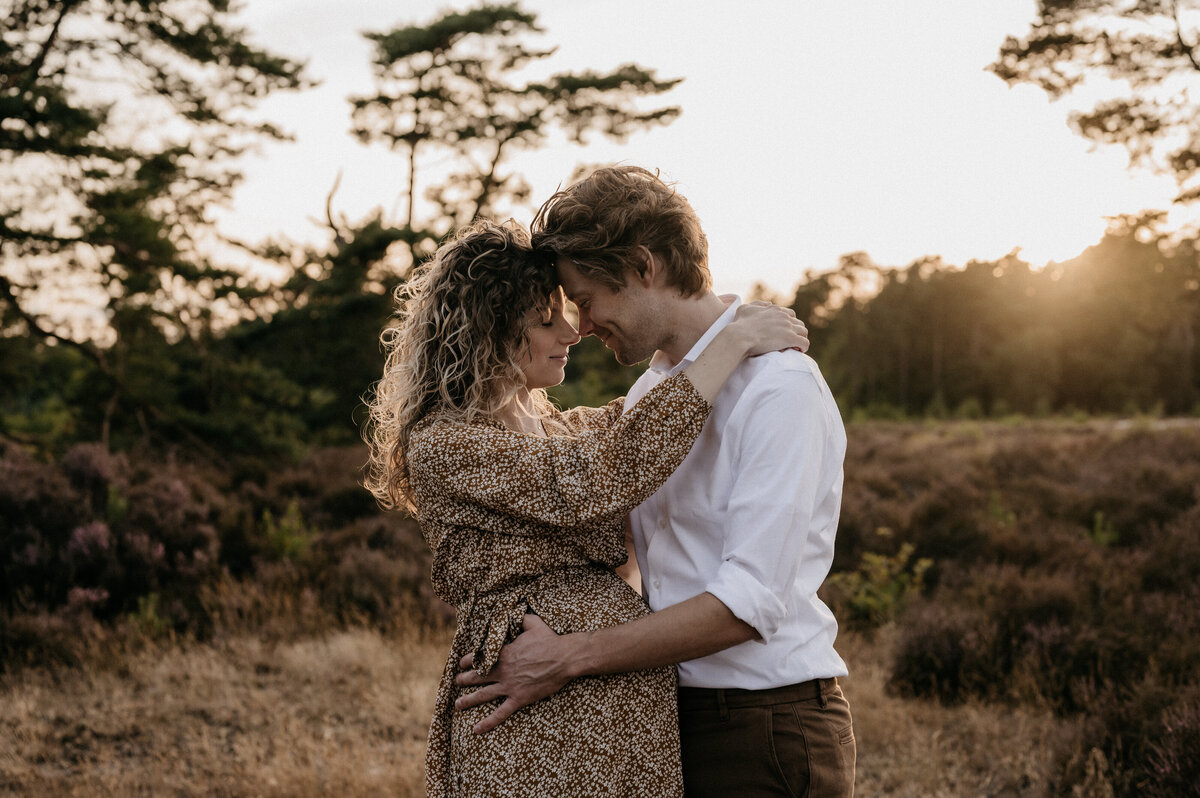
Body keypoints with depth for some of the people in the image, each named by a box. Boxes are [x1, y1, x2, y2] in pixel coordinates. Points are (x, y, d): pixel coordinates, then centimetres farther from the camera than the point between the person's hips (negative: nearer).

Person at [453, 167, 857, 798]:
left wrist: (566, 659, -19)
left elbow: (748, 604, -22)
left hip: (766, 733, -7)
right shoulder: (647, 394, 12)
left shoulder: (779, 387, -15)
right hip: (670, 721, 7)